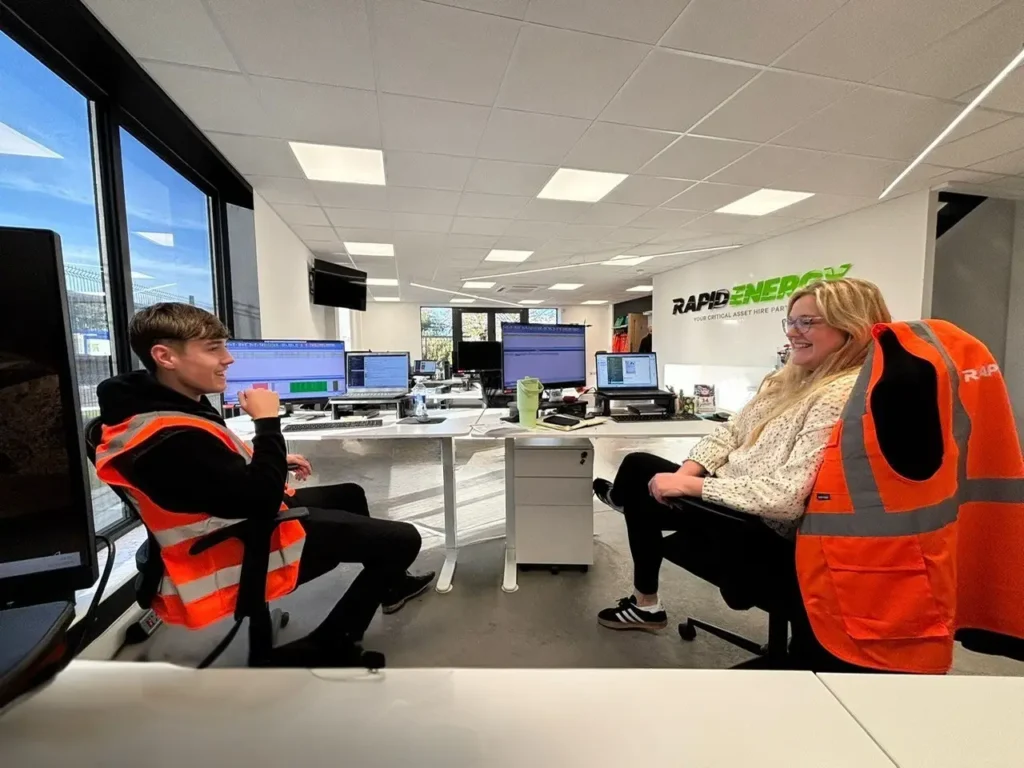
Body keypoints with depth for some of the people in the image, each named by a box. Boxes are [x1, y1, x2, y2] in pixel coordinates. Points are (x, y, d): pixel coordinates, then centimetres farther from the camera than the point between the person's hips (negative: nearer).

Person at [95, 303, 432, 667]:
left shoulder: (166, 402, 2)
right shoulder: (173, 438, -32)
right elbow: (260, 500, -31)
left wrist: (274, 460, 7)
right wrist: (267, 422, -25)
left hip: (249, 518, 11)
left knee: (349, 494, 27)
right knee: (403, 539, -10)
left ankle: (390, 583, 40)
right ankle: (324, 649, 8)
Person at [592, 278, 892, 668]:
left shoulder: (844, 398, -23)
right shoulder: (793, 377, 5)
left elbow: (788, 496, -30)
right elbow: (731, 431, 6)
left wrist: (689, 486, -25)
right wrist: (687, 472, -10)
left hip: (766, 537, -8)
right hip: (735, 498, 8)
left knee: (642, 477, -1)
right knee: (638, 465, 6)